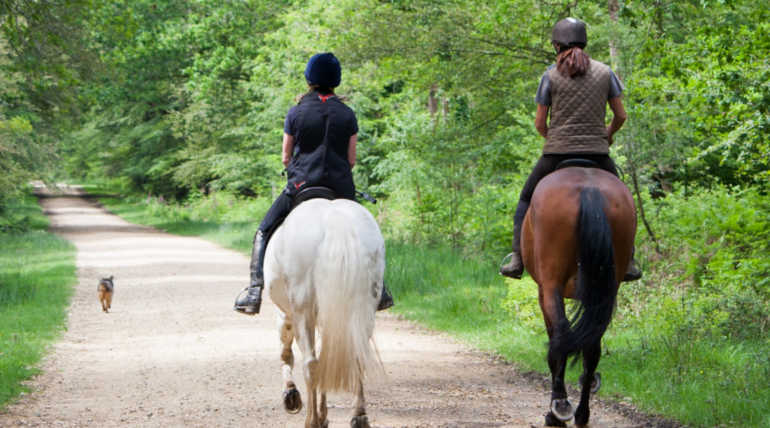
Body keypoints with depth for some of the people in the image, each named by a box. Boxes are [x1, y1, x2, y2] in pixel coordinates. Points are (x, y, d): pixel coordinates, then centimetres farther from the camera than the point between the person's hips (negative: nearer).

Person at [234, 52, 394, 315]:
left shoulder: (296, 113, 0)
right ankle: (377, 289, 22)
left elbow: (286, 158, 5)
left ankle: (254, 289, -6)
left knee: (264, 233, 9)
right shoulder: (347, 115, 4)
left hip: (301, 184, -2)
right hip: (341, 188, 2)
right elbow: (351, 160, 6)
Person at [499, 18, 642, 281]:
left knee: (527, 200, 20)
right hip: (597, 153, 1)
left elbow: (539, 123, 0)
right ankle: (627, 262, 14)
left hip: (556, 154, -1)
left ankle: (518, 258, 7)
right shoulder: (605, 72, 3)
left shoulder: (551, 76, -2)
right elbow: (621, 115, 6)